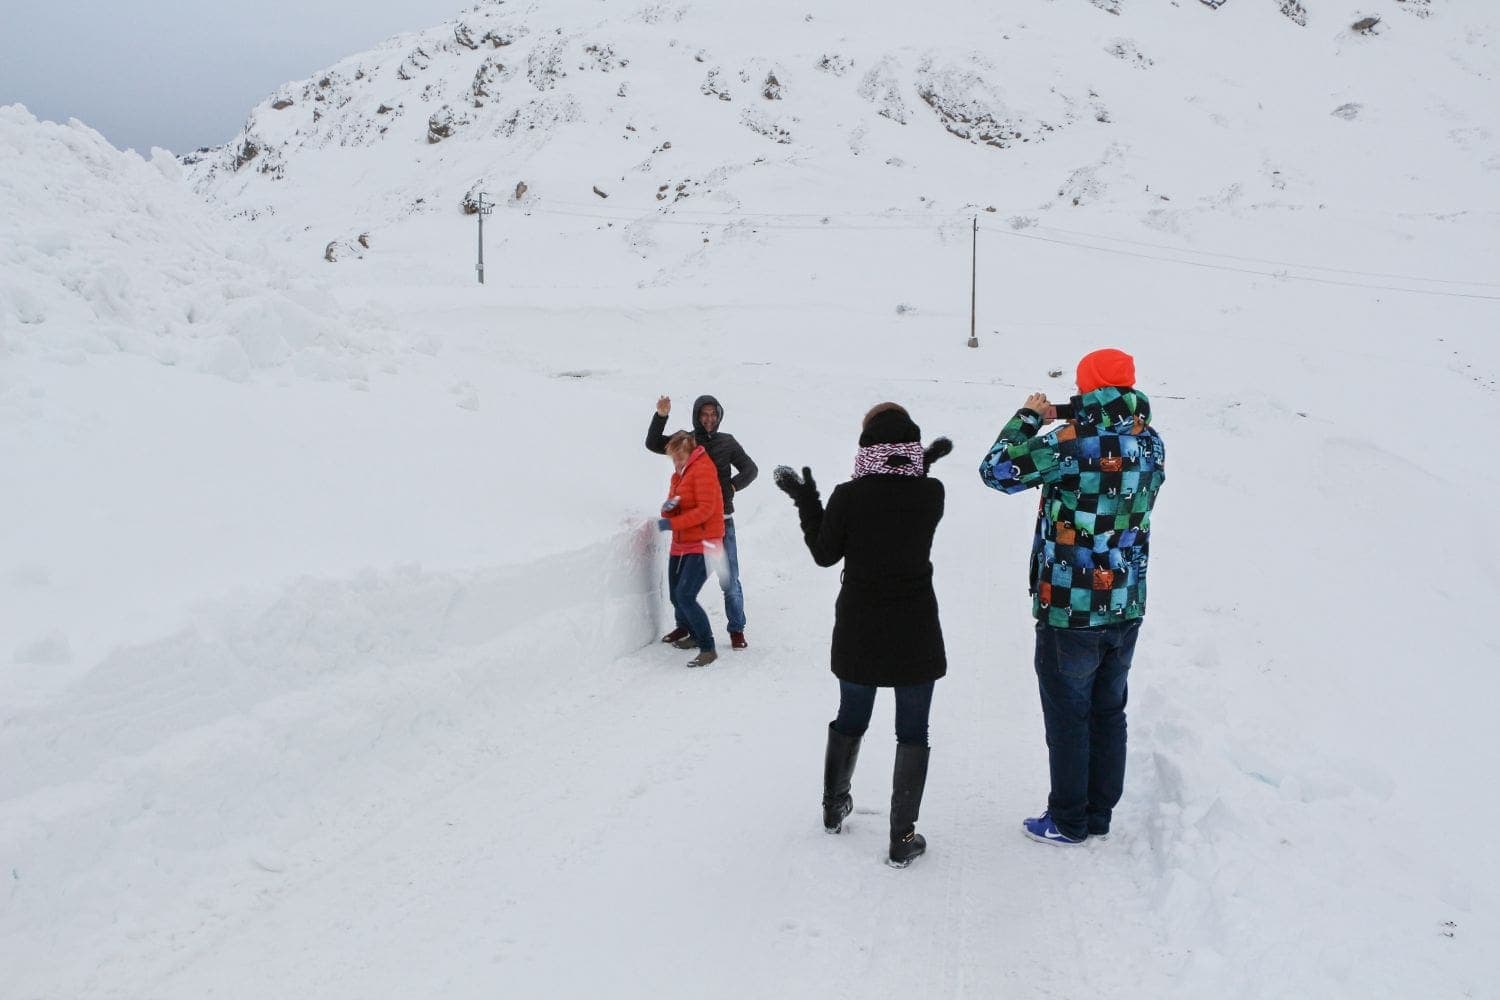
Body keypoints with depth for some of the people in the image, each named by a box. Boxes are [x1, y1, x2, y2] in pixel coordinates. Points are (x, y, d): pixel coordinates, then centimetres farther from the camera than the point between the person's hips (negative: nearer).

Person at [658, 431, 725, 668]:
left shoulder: (702, 468, -12)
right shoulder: (678, 473, 16)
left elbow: (705, 509, -20)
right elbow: (672, 510, 17)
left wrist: (672, 523, -23)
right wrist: (667, 508, -8)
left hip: (702, 544, -9)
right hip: (681, 544, 9)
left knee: (685, 596, -18)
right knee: (676, 596, 10)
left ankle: (708, 649, -11)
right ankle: (696, 636, 31)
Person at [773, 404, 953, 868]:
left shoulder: (847, 495, -13)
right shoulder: (931, 493, -10)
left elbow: (825, 554, -2)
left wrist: (805, 499, 8)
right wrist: (924, 466, 16)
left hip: (858, 633, 1)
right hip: (915, 633, -1)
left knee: (849, 721, 21)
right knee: (912, 733, 8)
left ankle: (833, 806, 41)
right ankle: (902, 838, 11)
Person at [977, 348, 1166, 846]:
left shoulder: (1071, 442, -20)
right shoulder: (1151, 442, -1)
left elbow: (997, 470, -15)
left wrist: (1028, 418, -1)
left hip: (1069, 611, -6)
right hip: (1126, 608, 6)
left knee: (1068, 718, 9)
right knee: (1109, 713, 18)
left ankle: (1068, 821, 21)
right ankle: (1100, 814, 31)